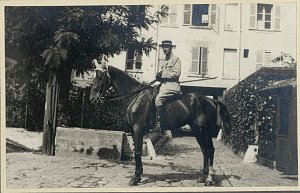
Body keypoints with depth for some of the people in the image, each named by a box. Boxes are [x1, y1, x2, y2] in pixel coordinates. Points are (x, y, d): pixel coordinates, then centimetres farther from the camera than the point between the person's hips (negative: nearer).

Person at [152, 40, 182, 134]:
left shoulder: (176, 59, 0)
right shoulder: (163, 62, 24)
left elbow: (176, 73, -12)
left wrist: (163, 74, -11)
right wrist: (158, 76, 2)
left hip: (172, 86, -9)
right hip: (163, 85, 9)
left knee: (158, 99, -28)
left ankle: (159, 125, -29)